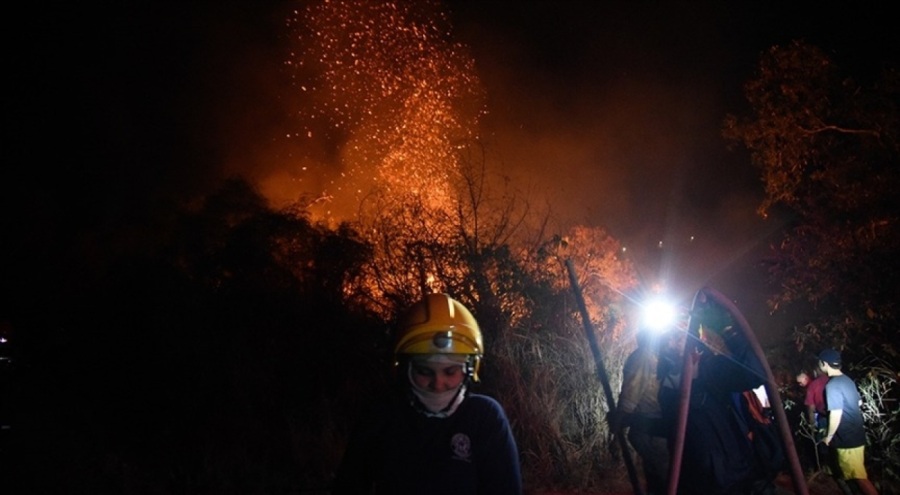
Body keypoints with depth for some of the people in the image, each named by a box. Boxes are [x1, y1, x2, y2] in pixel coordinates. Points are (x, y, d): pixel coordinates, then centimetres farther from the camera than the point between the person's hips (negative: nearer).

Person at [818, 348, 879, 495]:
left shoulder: (832, 385, -23)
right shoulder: (847, 380, 6)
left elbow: (836, 414, -24)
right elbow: (858, 403, 18)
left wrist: (828, 436, -11)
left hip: (847, 439, -10)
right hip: (857, 433, 10)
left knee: (860, 477, -4)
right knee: (850, 474, 24)